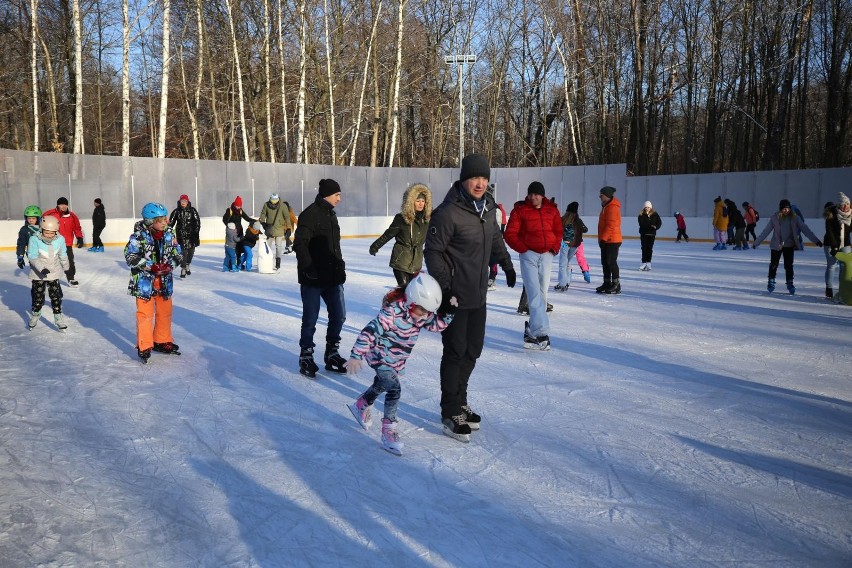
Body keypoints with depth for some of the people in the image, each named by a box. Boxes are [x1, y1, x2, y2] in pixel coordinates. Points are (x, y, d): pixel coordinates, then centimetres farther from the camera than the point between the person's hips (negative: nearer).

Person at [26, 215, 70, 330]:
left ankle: (58, 317, 12)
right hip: (38, 273, -1)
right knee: (38, 296, 11)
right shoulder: (34, 239, -20)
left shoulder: (60, 239, -12)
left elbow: (63, 256, 5)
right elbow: (32, 257, -20)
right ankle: (35, 315, 34)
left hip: (54, 273, 1)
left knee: (56, 296, 2)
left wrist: (65, 267, 18)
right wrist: (41, 269, -32)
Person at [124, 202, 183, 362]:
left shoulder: (169, 234, 0)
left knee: (165, 312, 14)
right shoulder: (139, 236, -14)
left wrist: (170, 265, -15)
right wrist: (151, 266, -25)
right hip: (144, 281, -5)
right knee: (145, 313, 0)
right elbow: (130, 257, -18)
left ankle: (162, 341, 31)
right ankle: (144, 347, 12)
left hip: (164, 280, 5)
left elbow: (178, 254, 5)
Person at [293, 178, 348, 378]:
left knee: (338, 315, 9)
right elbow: (299, 244, -20)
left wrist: (340, 266, 16)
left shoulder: (330, 214, 14)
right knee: (310, 319, 2)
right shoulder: (310, 214, -13)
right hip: (313, 279, -8)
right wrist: (308, 268, -24)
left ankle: (331, 354, 23)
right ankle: (306, 357, 16)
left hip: (332, 277, 8)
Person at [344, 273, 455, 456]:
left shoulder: (422, 314, -8)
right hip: (380, 357, -8)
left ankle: (360, 406, 53)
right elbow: (369, 332, -31)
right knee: (394, 389, -20)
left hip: (397, 363, 8)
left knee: (381, 385, 26)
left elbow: (438, 324, 3)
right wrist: (356, 356, -31)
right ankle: (389, 431, -12)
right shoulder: (392, 312, -31)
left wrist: (450, 310, -14)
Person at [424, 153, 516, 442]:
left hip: (478, 296, 8)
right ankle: (451, 414, 14)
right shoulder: (448, 213, -19)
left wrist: (507, 265, 26)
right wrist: (444, 285, -20)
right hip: (455, 296, -8)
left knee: (472, 350, 16)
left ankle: (459, 403, 32)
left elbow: (495, 239, 23)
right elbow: (433, 251, -16)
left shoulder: (487, 208, 6)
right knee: (455, 353, 0)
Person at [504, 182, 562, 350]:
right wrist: (523, 248, -10)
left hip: (547, 255, 4)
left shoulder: (552, 210, 7)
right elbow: (510, 234, -3)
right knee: (534, 292, -13)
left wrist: (555, 247, 1)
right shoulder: (520, 210, -3)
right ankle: (542, 333, -18)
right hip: (529, 255, -4)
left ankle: (533, 329, 19)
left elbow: (558, 231, 16)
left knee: (542, 292, 7)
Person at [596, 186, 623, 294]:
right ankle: (607, 283, 20)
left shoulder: (612, 207, -17)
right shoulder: (606, 206, 16)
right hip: (606, 240, 10)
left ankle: (616, 285, 0)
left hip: (612, 241, -10)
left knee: (611, 262, -6)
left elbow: (610, 225, -23)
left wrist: (603, 238, -24)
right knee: (605, 262, 12)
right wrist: (601, 239, 21)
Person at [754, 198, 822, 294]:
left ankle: (790, 283, 16)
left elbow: (805, 229, -10)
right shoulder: (775, 218, -11)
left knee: (789, 265, 3)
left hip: (789, 245, 1)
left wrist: (816, 240, -14)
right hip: (776, 245, -1)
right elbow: (766, 231, -7)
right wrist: (756, 243, -6)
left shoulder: (794, 217, -9)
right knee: (773, 264, 6)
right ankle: (771, 282, 22)